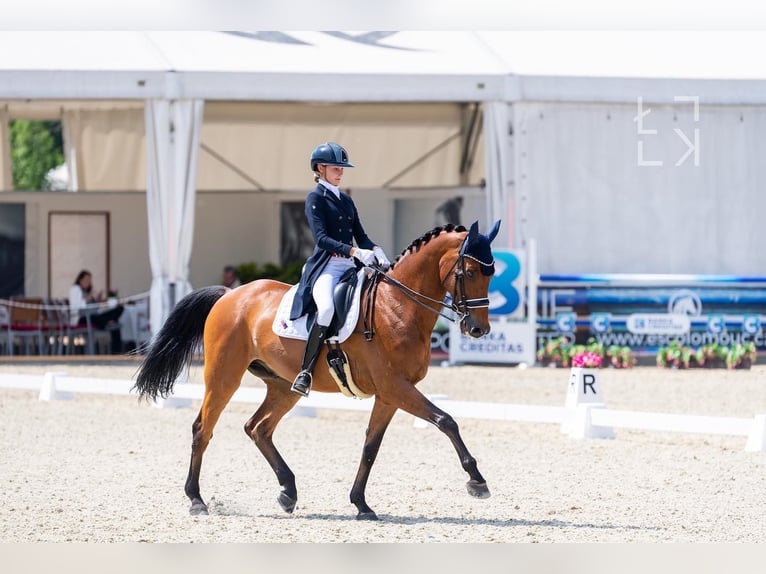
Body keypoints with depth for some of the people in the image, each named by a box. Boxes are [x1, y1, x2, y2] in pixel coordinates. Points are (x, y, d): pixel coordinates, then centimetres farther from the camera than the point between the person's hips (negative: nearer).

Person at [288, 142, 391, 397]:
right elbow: (322, 238, -11)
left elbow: (360, 235, 19)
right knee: (326, 308, -35)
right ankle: (305, 372, -31)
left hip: (350, 267, 8)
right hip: (326, 265, -8)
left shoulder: (347, 200, 21)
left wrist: (376, 251, -4)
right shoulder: (315, 199, 1)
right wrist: (355, 251, -23)